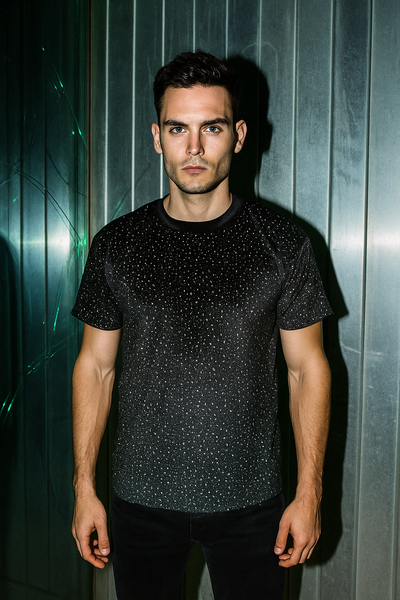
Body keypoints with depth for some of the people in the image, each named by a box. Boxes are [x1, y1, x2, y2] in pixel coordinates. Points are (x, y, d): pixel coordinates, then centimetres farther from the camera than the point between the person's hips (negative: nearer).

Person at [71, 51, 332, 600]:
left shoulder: (281, 244, -6)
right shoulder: (116, 245, -2)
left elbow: (308, 368, -2)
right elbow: (95, 366, 2)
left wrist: (309, 492, -5)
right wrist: (84, 488, 0)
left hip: (251, 502, 0)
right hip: (141, 499, 1)